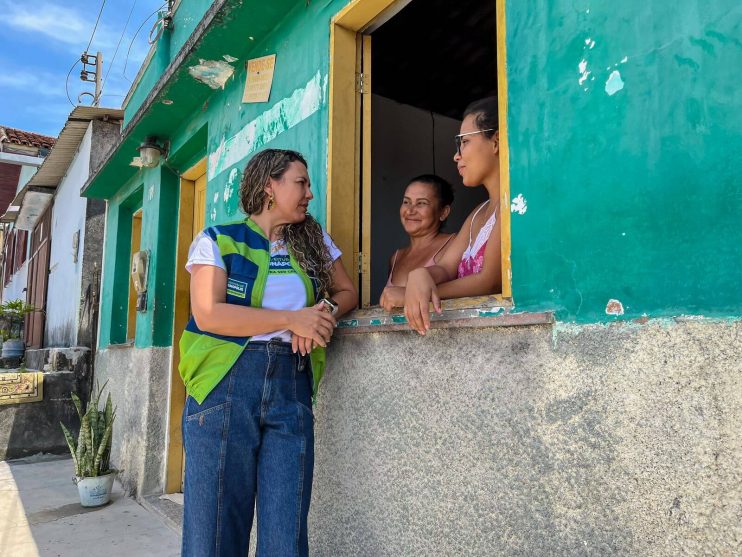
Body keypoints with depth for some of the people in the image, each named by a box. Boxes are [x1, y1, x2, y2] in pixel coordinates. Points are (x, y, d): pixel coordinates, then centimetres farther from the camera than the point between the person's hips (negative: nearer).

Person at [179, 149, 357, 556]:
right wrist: (292, 317, -14)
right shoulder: (217, 240, 1)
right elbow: (208, 314, -11)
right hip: (226, 383, -3)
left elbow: (347, 292, 17)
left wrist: (325, 312, -5)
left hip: (293, 386, 3)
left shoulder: (315, 240, 15)